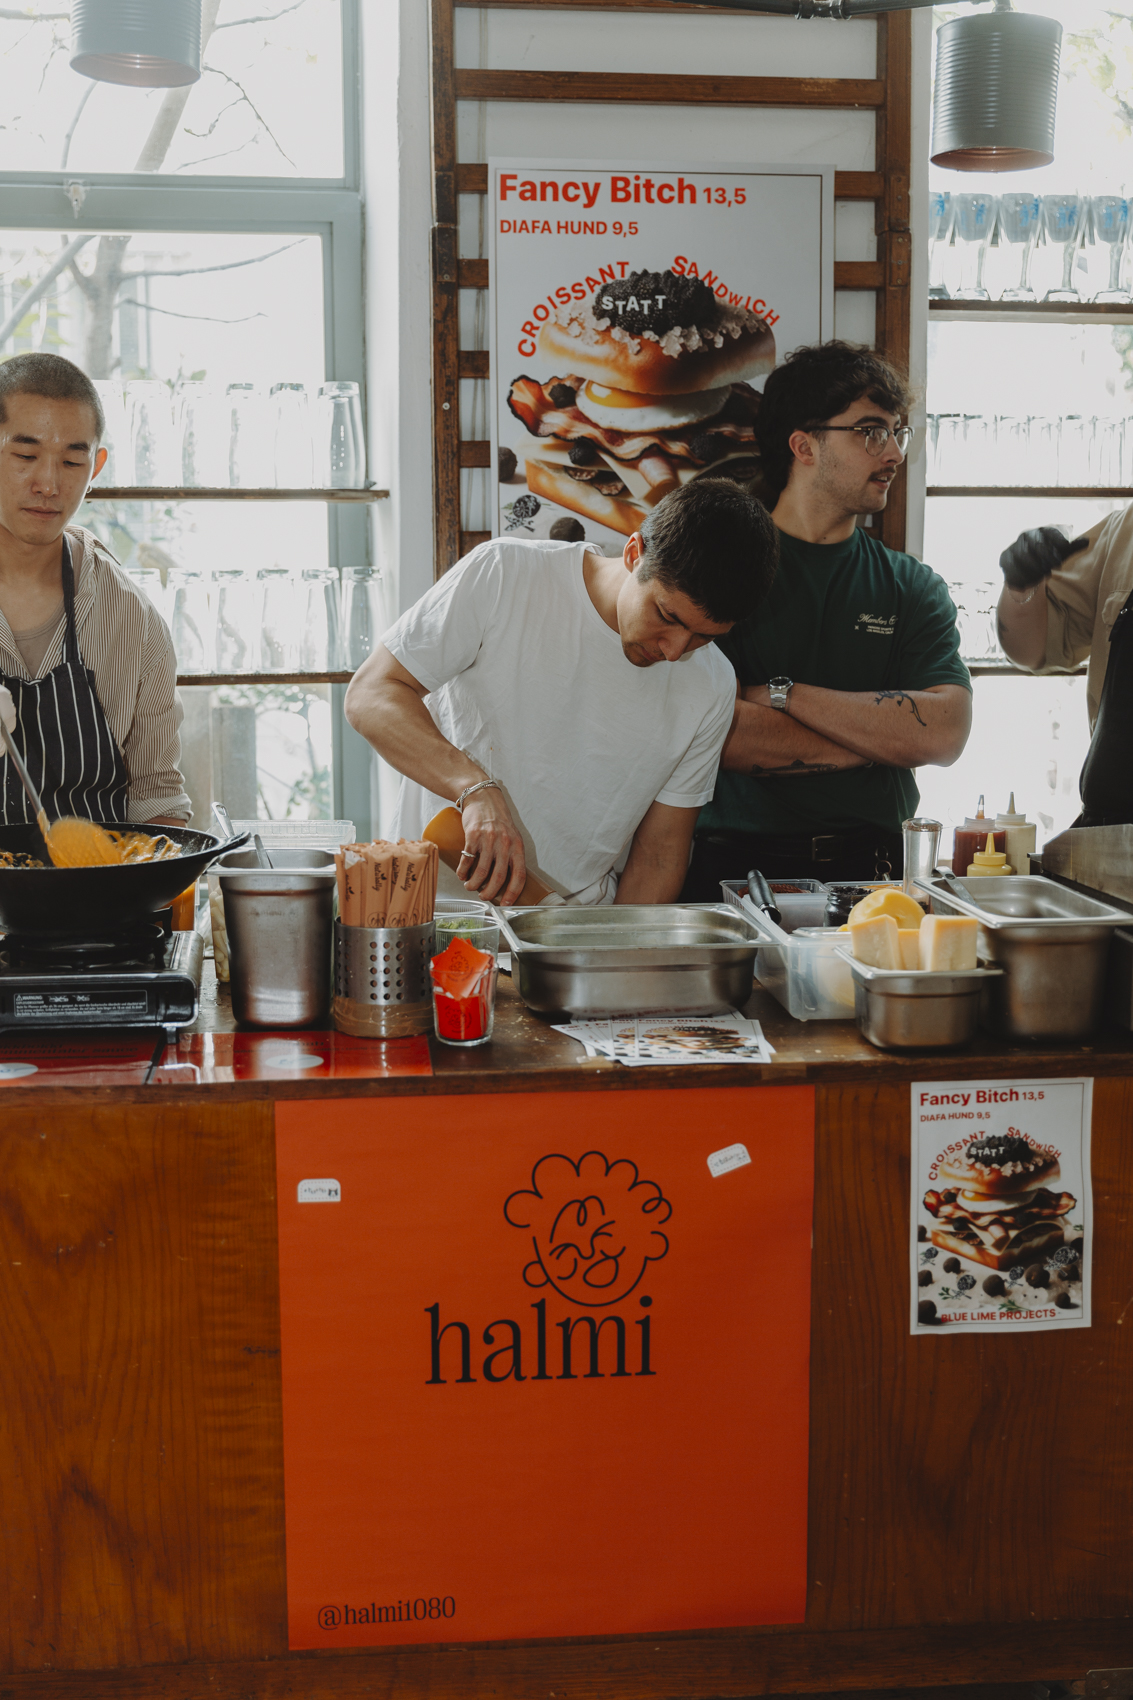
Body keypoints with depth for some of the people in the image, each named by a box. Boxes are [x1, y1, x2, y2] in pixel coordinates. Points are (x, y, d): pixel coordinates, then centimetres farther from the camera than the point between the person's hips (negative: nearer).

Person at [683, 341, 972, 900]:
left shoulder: (913, 588, 14)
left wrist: (782, 695, -8)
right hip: (738, 863, -3)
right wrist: (879, 736, -5)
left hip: (871, 866, 3)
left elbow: (945, 732, -3)